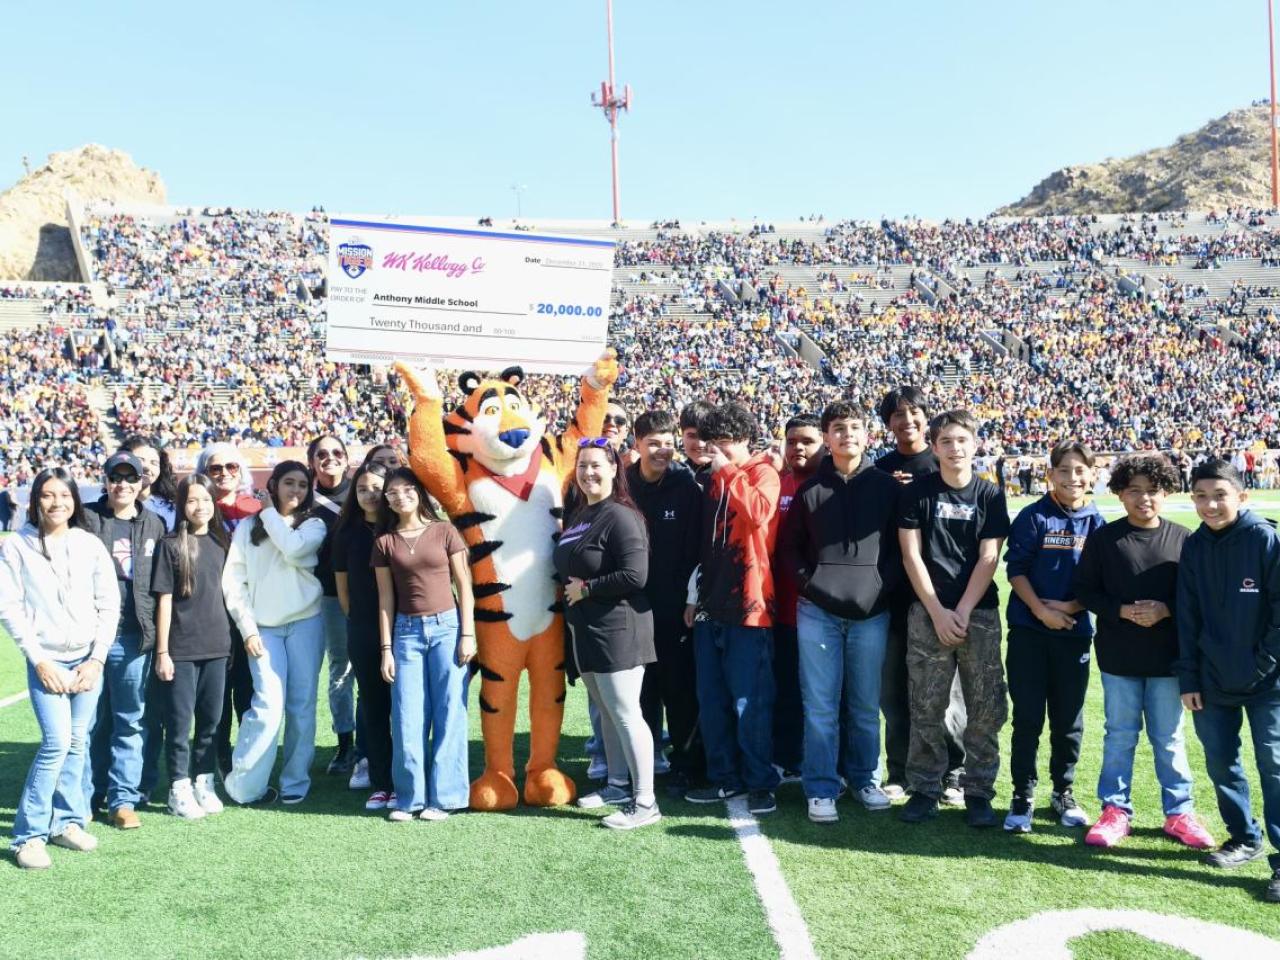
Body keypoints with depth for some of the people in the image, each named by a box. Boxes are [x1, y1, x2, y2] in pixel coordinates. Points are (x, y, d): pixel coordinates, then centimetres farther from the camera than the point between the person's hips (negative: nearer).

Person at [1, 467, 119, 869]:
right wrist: (39, 660, -9)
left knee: (77, 743, 7)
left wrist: (97, 658, -3)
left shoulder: (90, 545, 3)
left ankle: (66, 821, 21)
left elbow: (109, 605, 4)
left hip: (88, 659, 3)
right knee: (57, 742, -13)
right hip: (47, 661, -3)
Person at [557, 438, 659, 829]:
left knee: (625, 713, -7)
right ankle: (617, 785, 31)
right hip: (585, 631, 9)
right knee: (606, 712, 18)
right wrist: (569, 590, 10)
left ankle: (645, 802, -1)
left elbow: (635, 576, -23)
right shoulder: (576, 517, 13)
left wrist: (586, 588, -15)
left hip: (617, 631, -9)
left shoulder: (621, 517, -14)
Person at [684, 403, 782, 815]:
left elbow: (759, 512, -24)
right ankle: (724, 777, 21)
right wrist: (697, 592, 15)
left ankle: (760, 782, 8)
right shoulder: (711, 479, 16)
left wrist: (729, 470, -15)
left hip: (747, 605, -7)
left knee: (749, 701, -3)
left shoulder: (762, 472, -3)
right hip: (710, 605, 7)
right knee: (711, 700, 10)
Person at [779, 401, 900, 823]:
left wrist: (885, 585, -7)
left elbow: (900, 546, 5)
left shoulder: (887, 487, 5)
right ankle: (822, 788, 10)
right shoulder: (810, 490, 6)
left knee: (866, 706, 9)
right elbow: (788, 547, 10)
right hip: (818, 613, 0)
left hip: (871, 613, 0)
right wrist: (808, 582, -4)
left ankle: (865, 779, 25)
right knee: (821, 706, 2)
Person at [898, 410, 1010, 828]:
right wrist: (937, 612, -8)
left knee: (985, 710, 1)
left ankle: (978, 792, 11)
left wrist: (962, 613, -8)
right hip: (928, 612, -1)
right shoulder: (918, 492, 3)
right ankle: (924, 789, 12)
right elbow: (911, 556, -1)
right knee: (926, 708, 2)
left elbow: (988, 559, 0)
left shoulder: (989, 495, 5)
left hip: (980, 612, 1)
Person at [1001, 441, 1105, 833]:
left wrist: (1070, 607, -11)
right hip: (1029, 631, -2)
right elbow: (1016, 569, -6)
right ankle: (1023, 796, 11)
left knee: (1069, 719, 10)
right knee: (1027, 717, 1)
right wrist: (1041, 610, -15)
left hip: (1075, 632, 2)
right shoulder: (1033, 516, -4)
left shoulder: (1096, 523, 3)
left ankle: (1064, 792, 25)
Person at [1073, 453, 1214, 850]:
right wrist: (1121, 611, -16)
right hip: (1119, 657, 0)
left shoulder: (1183, 538, -1)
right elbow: (1085, 590, -1)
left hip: (1167, 656, 0)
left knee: (1169, 738, 11)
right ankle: (1115, 810, 21)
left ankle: (1179, 812, 24)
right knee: (1120, 735, 10)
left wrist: (1165, 611, -15)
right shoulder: (1103, 538, -3)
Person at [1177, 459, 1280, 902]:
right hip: (1213, 681, 5)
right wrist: (1188, 678, 4)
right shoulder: (1194, 549, 4)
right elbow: (1188, 618, 7)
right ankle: (1244, 838, 30)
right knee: (1221, 762, 12)